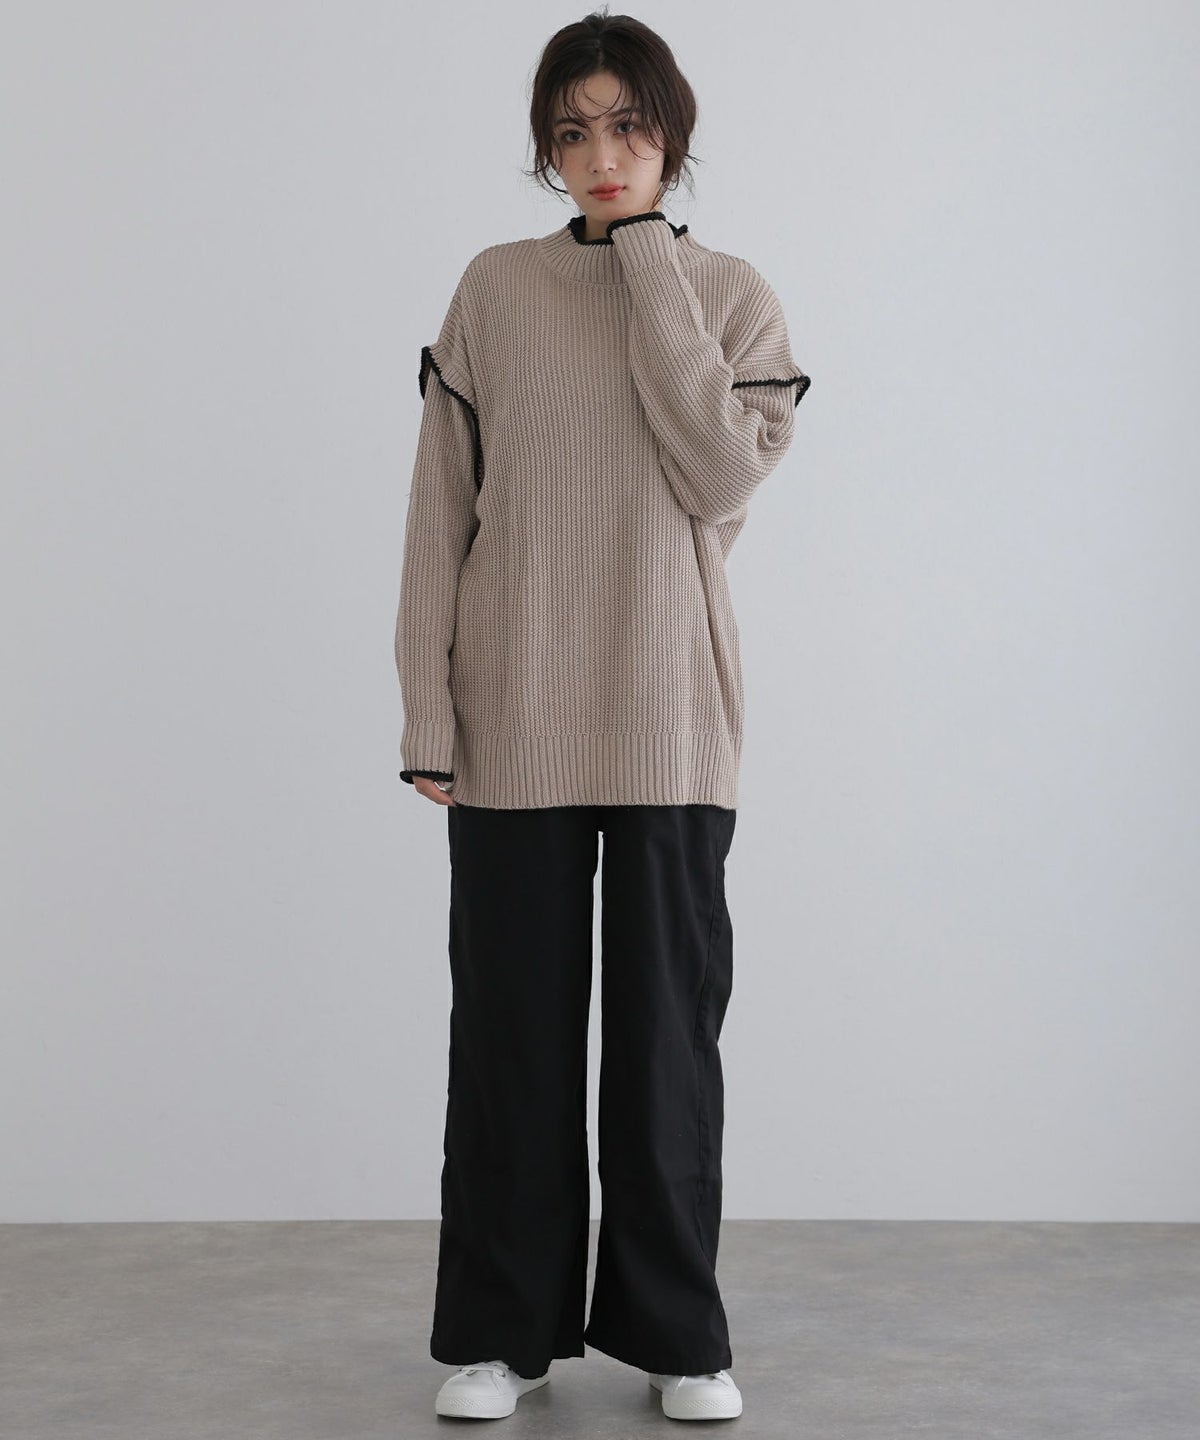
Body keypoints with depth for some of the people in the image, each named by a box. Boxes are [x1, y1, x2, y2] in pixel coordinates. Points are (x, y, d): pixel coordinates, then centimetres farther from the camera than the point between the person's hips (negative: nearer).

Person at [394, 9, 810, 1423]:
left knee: (668, 1025, 6)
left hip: (670, 719, 0)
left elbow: (725, 473, -11)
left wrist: (647, 265, -7)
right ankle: (500, 1329, 18)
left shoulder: (730, 291, 6)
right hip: (514, 723, 0)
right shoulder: (496, 288, 5)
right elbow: (441, 509, 4)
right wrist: (429, 712, -2)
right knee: (512, 1023, 6)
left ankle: (674, 1329, 20)